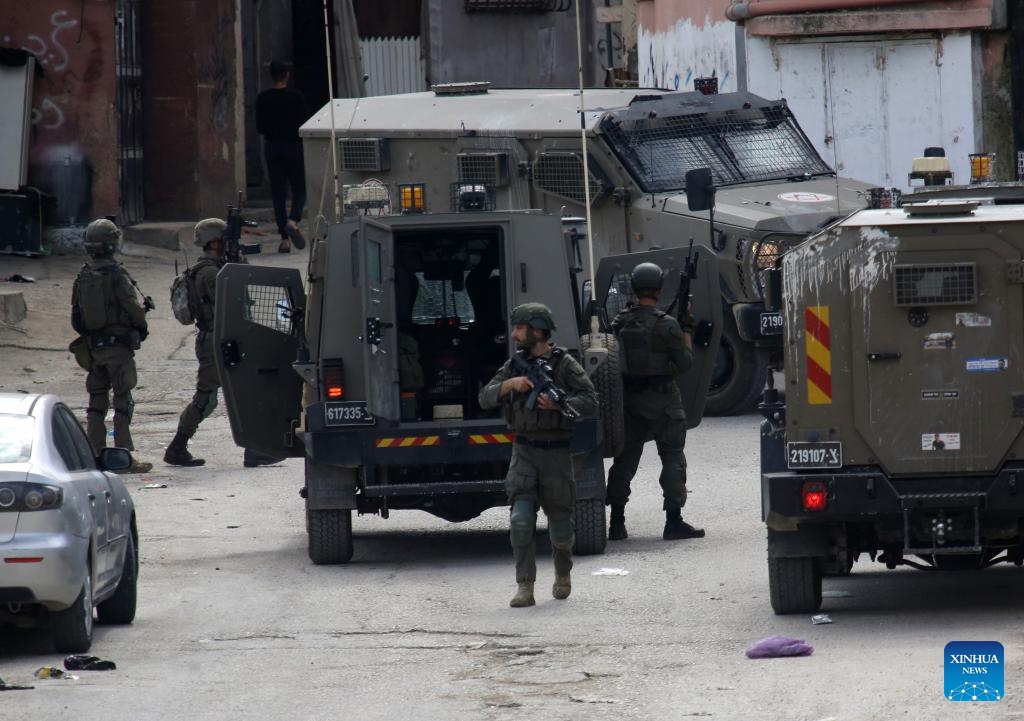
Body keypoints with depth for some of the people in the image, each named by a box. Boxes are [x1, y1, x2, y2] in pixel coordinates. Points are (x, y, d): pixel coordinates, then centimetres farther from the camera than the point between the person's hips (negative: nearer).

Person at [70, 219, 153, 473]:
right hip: (118, 345, -6)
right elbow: (133, 307, -13)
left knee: (97, 399, 13)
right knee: (123, 400, -3)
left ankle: (94, 453, 13)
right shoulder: (116, 275, -15)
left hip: (92, 346, 6)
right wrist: (141, 325, 7)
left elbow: (76, 317, 9)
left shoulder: (82, 277, 5)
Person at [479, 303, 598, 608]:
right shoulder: (514, 366, 7)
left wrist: (557, 403, -27)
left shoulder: (564, 364, -5)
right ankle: (525, 588, -14)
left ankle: (563, 574, 36)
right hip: (524, 451, 2)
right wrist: (510, 384, -16)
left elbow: (590, 402, -11)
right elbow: (485, 398, 2)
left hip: (556, 453, -2)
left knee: (560, 523, 8)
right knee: (521, 519, -14)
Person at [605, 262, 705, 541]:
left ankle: (617, 523, 11)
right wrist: (688, 332, 5)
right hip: (662, 399, -5)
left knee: (625, 458, 11)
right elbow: (684, 363, -7)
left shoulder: (620, 323, 2)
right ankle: (673, 521, -4)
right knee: (672, 458, 1)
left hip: (629, 399, 5)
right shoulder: (667, 325, -12)